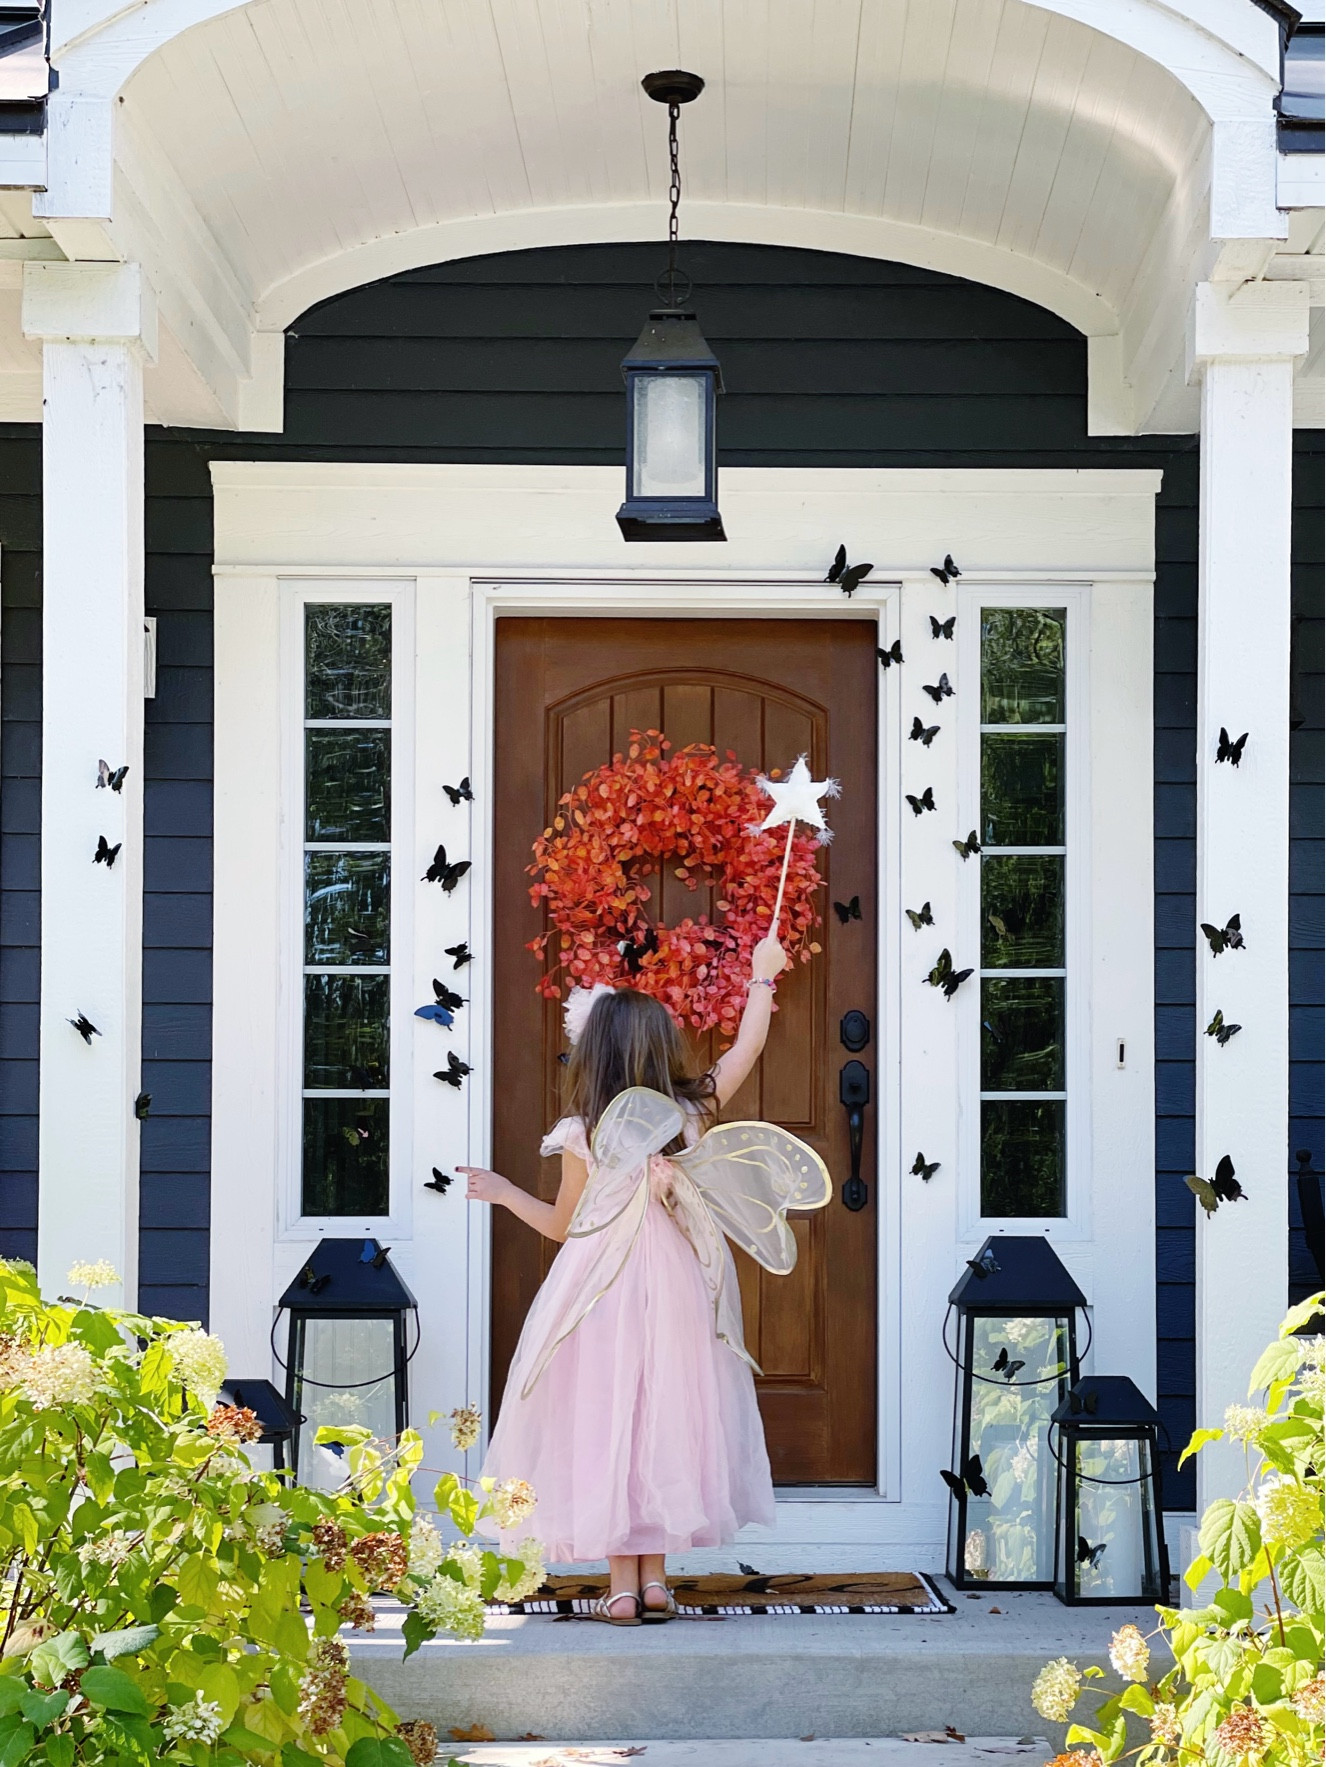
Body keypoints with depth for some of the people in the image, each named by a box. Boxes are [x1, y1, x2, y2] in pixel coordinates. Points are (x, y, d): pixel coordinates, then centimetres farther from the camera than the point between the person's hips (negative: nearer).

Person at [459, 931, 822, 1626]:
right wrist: (762, 976, 23)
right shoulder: (690, 1113, -3)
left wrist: (503, 1191, 14)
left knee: (605, 1420, 3)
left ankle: (622, 1586, 3)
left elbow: (563, 1224, 2)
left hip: (602, 1298, -3)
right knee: (666, 1417, 12)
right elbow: (746, 1049, 11)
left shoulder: (584, 1133, -10)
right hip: (675, 1294, 3)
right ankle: (655, 1577, 14)